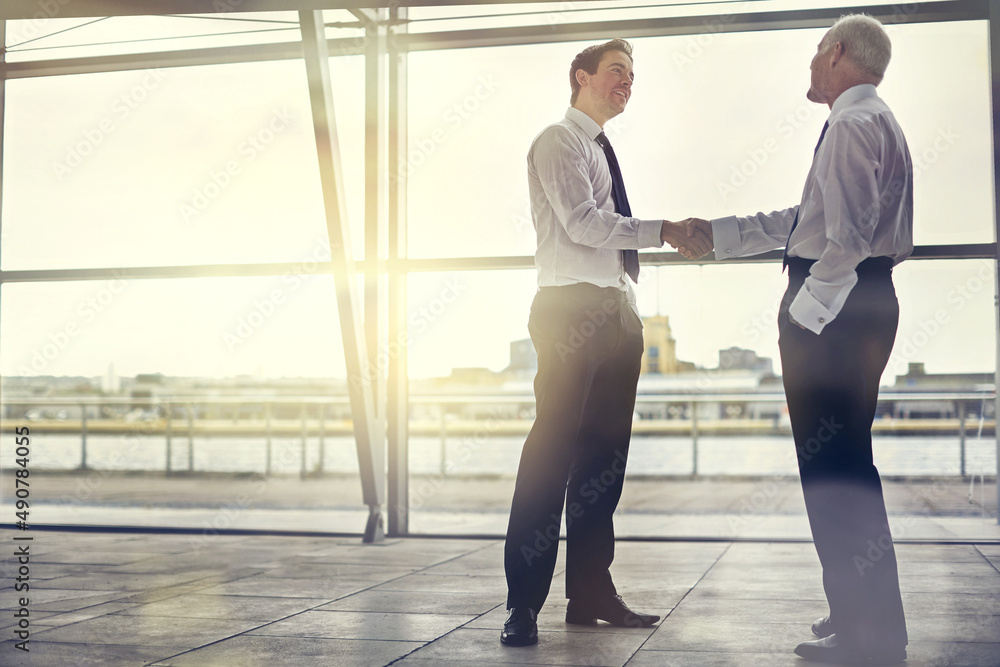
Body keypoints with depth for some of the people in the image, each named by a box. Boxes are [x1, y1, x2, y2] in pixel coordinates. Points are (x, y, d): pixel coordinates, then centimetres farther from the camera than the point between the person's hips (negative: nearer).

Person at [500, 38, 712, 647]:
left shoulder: (603, 150, 23)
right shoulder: (559, 142, -3)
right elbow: (583, 222, -15)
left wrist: (632, 314, 15)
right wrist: (664, 231, -15)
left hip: (615, 312, 9)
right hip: (571, 310, -9)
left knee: (605, 455, 8)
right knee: (553, 452, -11)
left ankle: (591, 593, 14)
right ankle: (524, 605, -8)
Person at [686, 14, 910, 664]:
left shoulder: (853, 124, -11)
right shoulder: (872, 121, 23)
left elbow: (848, 236, -22)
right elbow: (801, 220, 24)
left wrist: (803, 316, -20)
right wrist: (718, 232, 23)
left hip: (837, 308, -11)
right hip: (860, 301, 11)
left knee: (832, 467, -8)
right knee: (843, 464, 15)